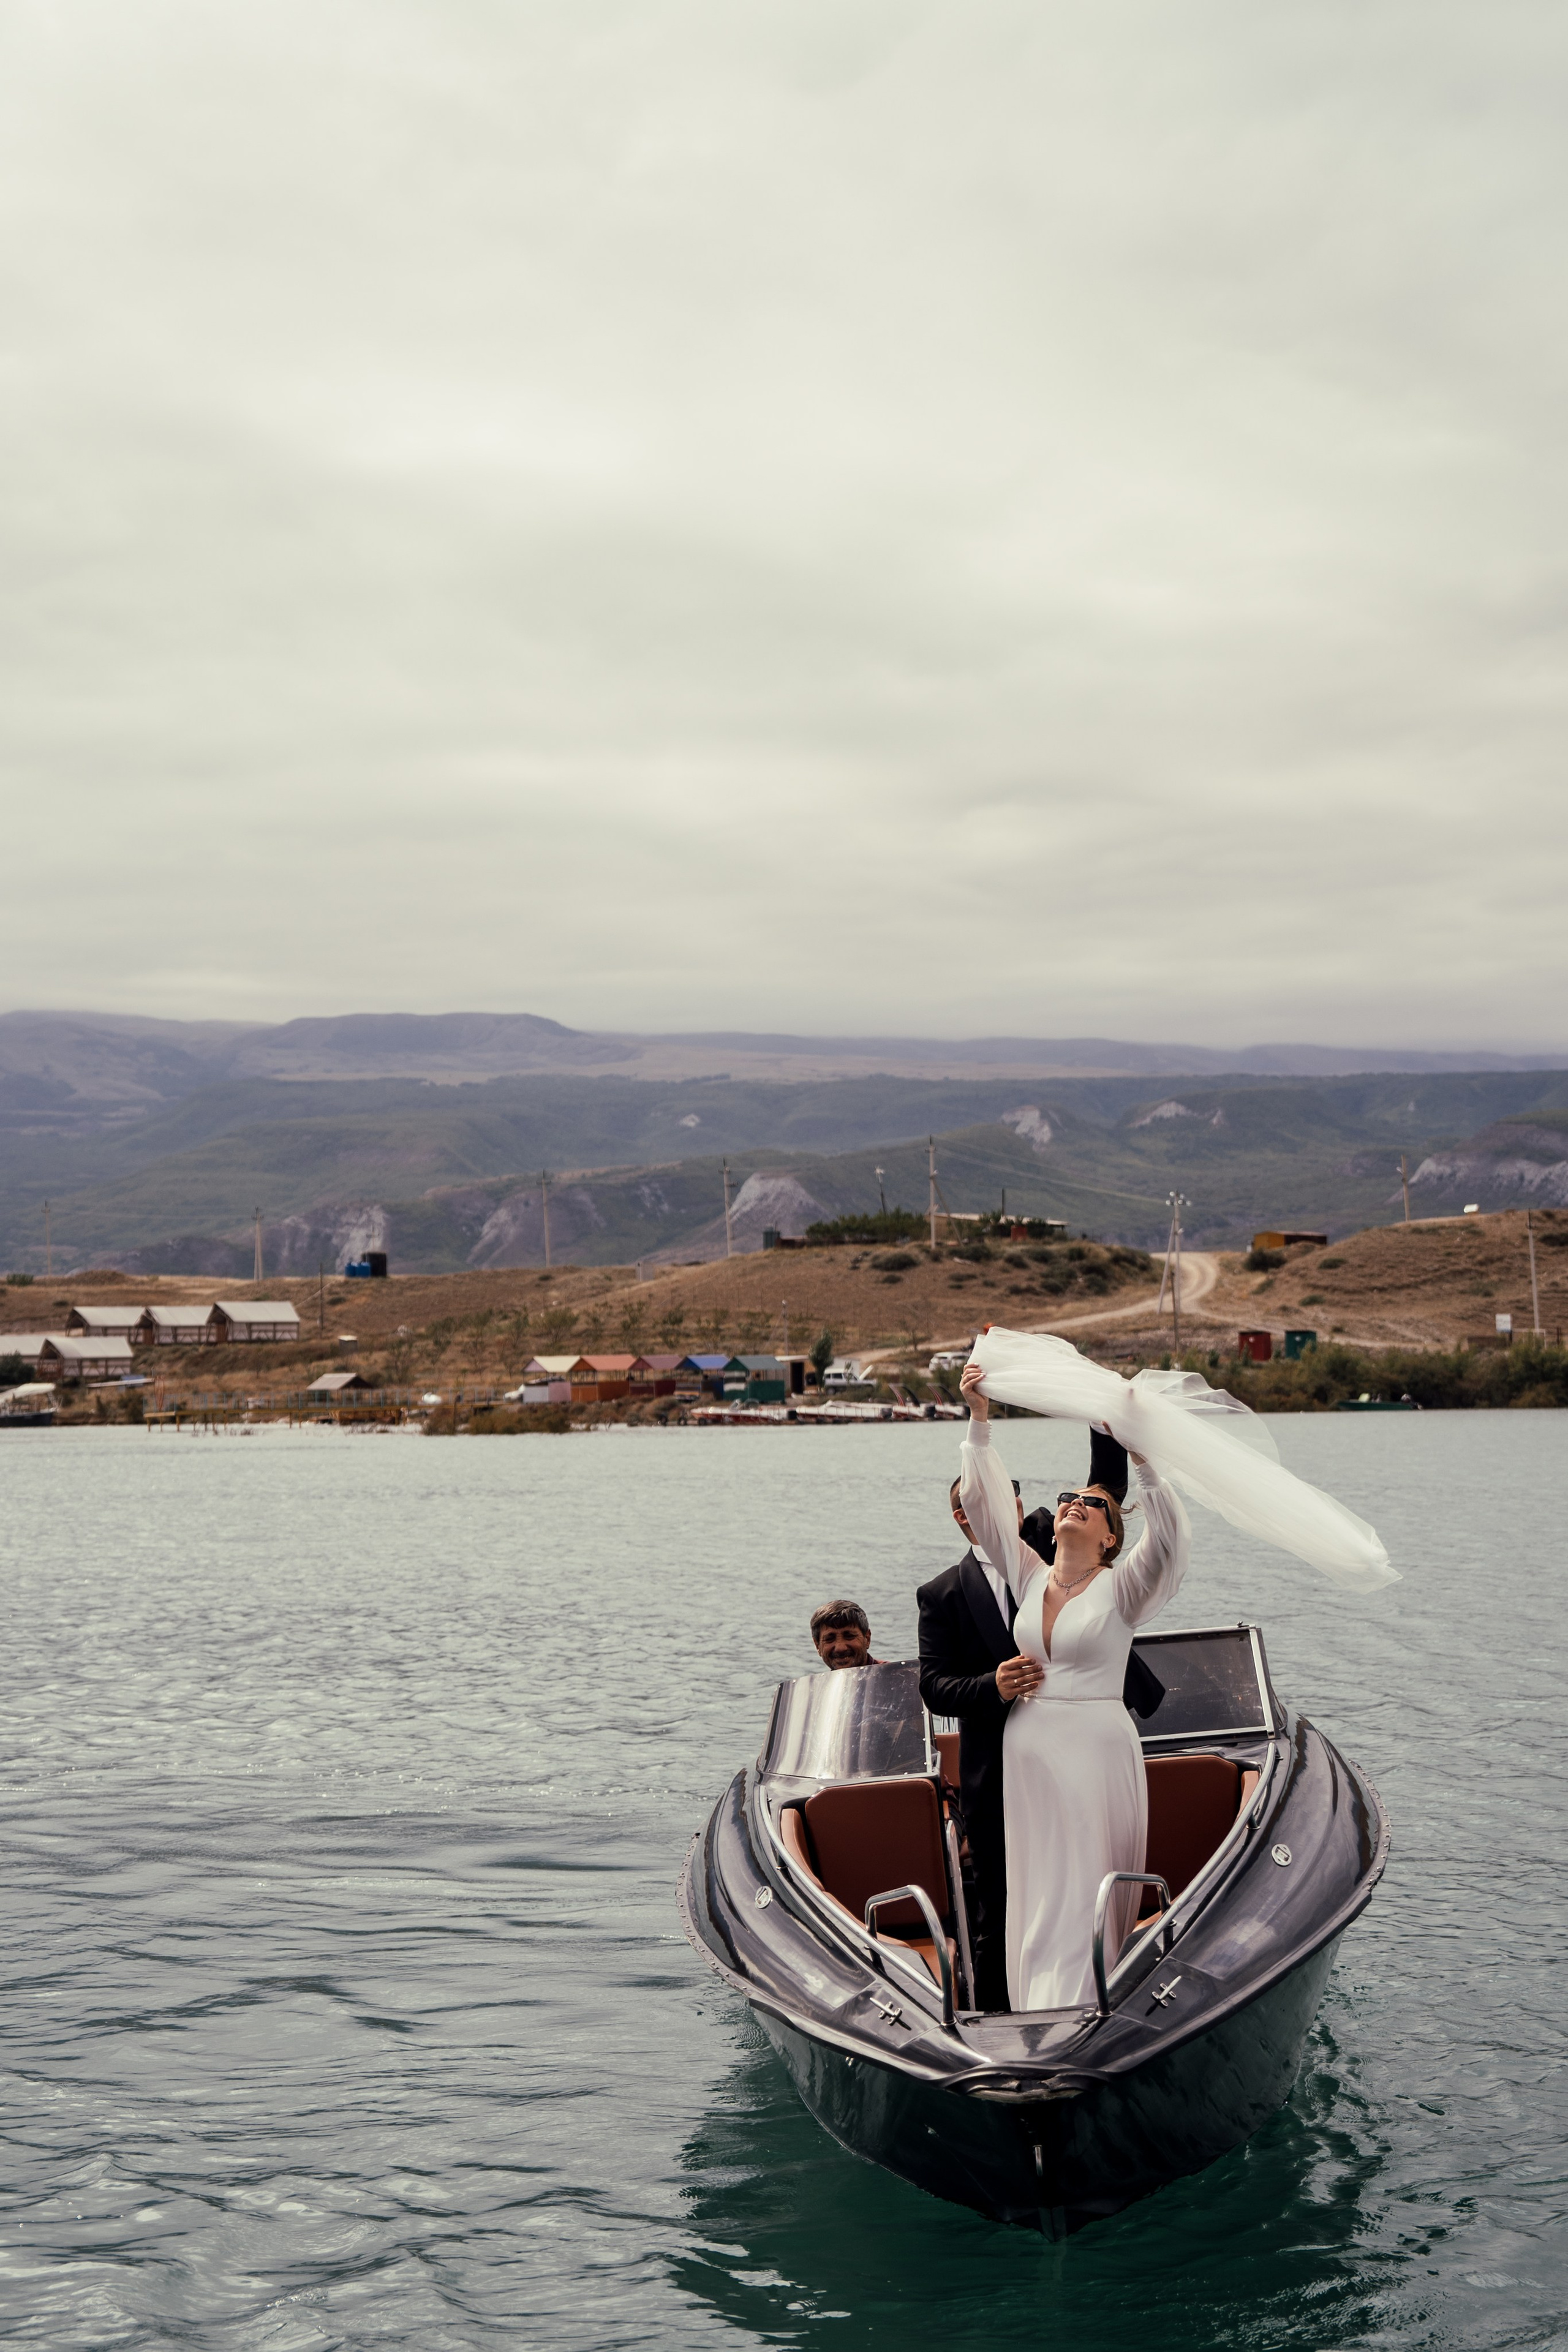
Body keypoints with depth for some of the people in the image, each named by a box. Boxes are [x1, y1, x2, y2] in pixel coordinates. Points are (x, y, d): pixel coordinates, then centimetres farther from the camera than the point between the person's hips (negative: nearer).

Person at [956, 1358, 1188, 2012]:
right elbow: (984, 1500, 5)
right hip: (1026, 1752, 5)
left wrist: (1142, 1457, -32)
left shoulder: (1120, 1588, -4)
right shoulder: (1030, 1577, 8)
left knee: (1084, 1899, -3)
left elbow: (1167, 1538, -21)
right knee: (1038, 1896, 9)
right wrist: (979, 1418, -4)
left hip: (1097, 1752, -5)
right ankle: (1045, 2026, 16)